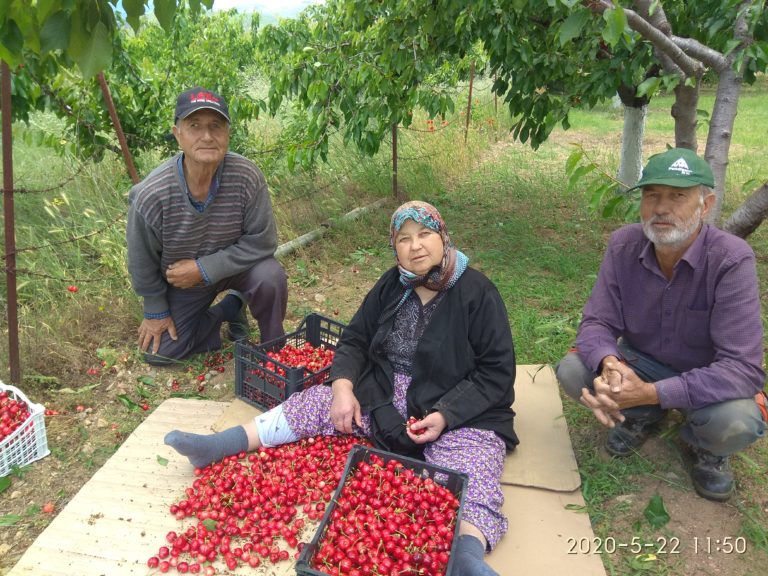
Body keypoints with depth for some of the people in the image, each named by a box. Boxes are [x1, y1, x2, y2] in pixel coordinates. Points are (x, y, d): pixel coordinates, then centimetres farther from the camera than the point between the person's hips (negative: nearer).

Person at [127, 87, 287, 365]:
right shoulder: (151, 195, -29)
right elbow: (143, 262, -13)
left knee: (270, 276, -32)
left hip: (234, 265, -1)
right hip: (181, 280, 1)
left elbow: (261, 241, -22)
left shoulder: (247, 177, -30)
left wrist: (203, 269, -26)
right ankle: (230, 308, 22)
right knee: (159, 352, 2)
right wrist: (156, 311, 0)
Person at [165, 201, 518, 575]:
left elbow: (496, 372, -12)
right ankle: (218, 446, -7)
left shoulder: (477, 293, -11)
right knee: (319, 402, -6)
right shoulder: (392, 286, 5)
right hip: (385, 395, 5)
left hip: (461, 412, -5)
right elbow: (354, 339, 9)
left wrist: (445, 415, -23)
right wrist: (343, 386, -11)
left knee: (469, 483, -33)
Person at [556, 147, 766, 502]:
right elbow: (597, 323, -14)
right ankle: (642, 416, 11)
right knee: (571, 371, -22)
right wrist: (609, 364, -39)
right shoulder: (623, 245, -16)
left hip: (707, 380, -3)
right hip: (641, 363, 3)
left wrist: (653, 392, -42)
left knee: (736, 421, -34)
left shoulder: (731, 260, -27)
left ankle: (705, 445, 6)